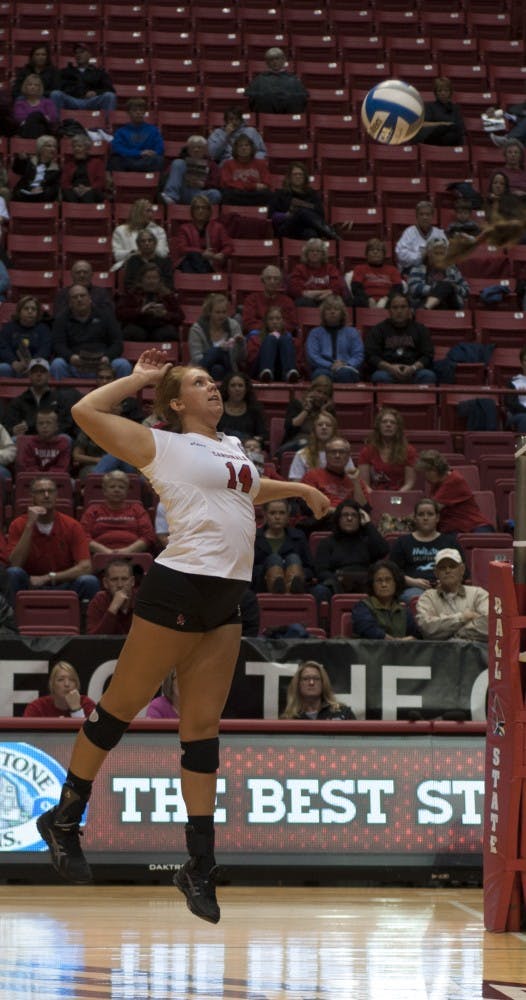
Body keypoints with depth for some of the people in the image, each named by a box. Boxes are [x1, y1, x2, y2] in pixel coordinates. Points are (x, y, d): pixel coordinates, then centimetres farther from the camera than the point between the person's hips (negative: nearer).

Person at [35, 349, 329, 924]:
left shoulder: (232, 447, 19)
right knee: (122, 705, 1)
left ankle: (200, 865, 6)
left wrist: (300, 489, 43)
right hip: (179, 589, -7)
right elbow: (86, 412, -12)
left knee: (203, 727, 6)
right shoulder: (162, 445, -2)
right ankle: (64, 820, 15)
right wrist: (140, 379, -2)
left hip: (225, 600, 7)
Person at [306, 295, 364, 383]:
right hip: (324, 368, 0)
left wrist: (346, 365, -11)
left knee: (344, 373, -40)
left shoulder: (352, 332, 25)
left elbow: (358, 356, 12)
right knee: (322, 374, -40)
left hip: (346, 369, 0)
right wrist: (330, 366, -11)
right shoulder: (315, 333, 23)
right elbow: (312, 356, 8)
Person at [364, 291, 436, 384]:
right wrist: (389, 368, -13)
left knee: (429, 376, -32)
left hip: (413, 372, 1)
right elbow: (370, 355, 7)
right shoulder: (378, 330, 18)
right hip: (386, 370, -1)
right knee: (380, 377, -37)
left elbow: (428, 355, 11)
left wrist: (413, 368, -12)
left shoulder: (420, 329, 21)